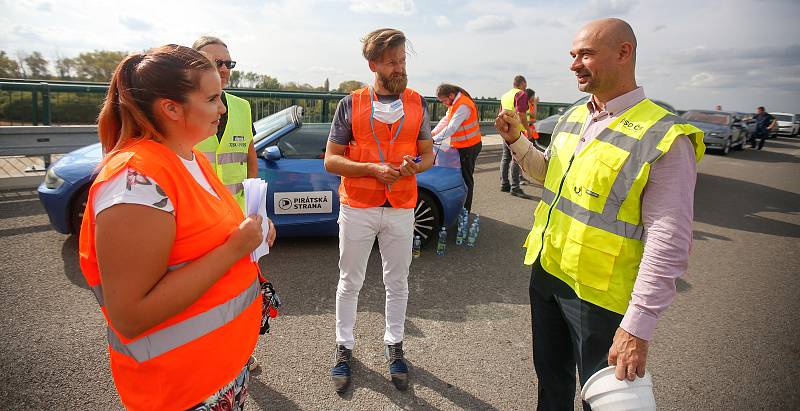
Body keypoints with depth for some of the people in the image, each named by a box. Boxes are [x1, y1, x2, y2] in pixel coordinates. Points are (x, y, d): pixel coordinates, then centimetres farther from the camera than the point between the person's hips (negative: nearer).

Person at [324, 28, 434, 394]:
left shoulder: (417, 103, 4)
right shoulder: (351, 104, -3)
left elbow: (428, 154, 9)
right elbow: (331, 160, -4)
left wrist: (416, 165, -15)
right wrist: (373, 168, -19)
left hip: (401, 209, 2)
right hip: (357, 208, -1)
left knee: (397, 283, 13)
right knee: (350, 282, 11)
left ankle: (394, 345, 33)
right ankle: (344, 346, 30)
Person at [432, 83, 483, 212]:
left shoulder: (463, 106, -23)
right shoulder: (454, 103, 9)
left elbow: (451, 127, -27)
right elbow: (445, 120, 14)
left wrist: (434, 139, -24)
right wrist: (432, 132, 2)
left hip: (469, 147, -10)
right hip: (461, 146, 10)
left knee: (466, 178, -1)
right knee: (460, 176, 15)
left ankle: (465, 210, 8)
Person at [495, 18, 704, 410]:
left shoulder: (664, 137, -18)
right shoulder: (572, 117, 5)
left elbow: (669, 243, -21)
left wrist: (638, 327, -21)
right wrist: (516, 141, 2)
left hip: (598, 294, -6)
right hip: (545, 272, 6)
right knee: (550, 374, 24)